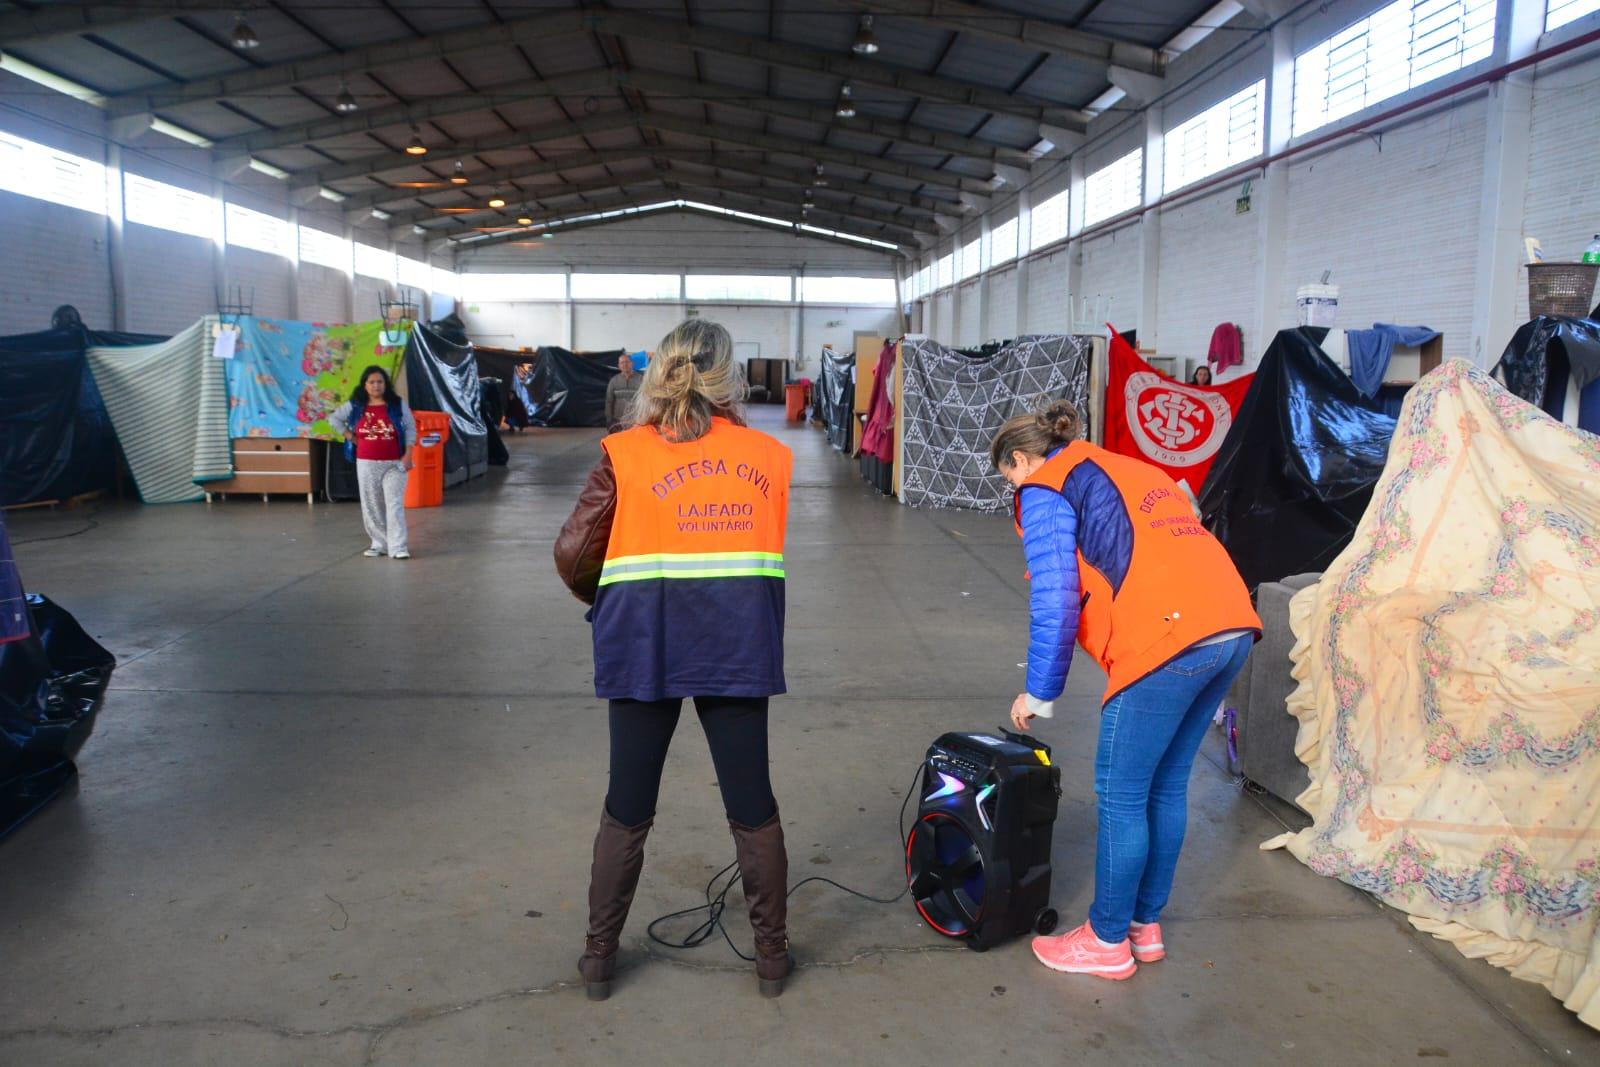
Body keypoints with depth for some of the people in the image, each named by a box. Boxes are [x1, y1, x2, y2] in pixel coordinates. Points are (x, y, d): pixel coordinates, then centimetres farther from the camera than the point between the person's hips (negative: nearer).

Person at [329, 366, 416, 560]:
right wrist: (351, 437, 3)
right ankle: (379, 544, 17)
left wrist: (408, 454, -10)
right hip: (367, 464, 3)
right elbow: (333, 418, 12)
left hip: (394, 463, -3)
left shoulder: (398, 404, 0)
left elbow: (410, 428, -1)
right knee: (371, 506, 7)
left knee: (395, 504, -9)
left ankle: (398, 547, -11)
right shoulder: (355, 406, 4)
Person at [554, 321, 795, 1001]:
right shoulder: (769, 455, 4)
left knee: (627, 810, 15)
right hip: (740, 644, 1)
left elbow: (573, 553, -4)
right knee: (752, 805, 15)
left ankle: (599, 957, 29)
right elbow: (769, 549, 4)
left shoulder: (625, 453, -2)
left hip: (645, 644, -1)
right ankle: (772, 956, 28)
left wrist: (602, 600, 14)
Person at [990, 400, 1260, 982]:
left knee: (1121, 795, 6)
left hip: (1171, 638, -9)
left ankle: (1108, 941, 20)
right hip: (1232, 626, 9)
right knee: (1167, 786, 20)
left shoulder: (1046, 489, 4)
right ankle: (1146, 924, 33)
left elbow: (1055, 601, -5)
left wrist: (1039, 694, 4)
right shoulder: (1130, 469, 28)